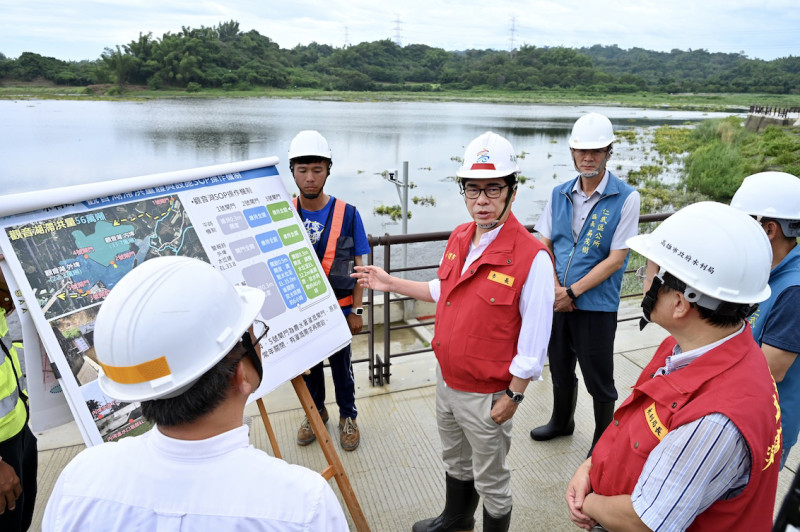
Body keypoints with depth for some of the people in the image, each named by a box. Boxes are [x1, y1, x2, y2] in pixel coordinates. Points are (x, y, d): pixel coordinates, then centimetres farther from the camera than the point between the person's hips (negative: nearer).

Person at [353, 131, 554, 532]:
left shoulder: (531, 257, -25)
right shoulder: (459, 238, -1)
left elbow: (535, 338, -20)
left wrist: (513, 396, -16)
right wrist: (392, 284, 13)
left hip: (486, 395, -7)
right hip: (446, 379, 8)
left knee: (490, 481, 16)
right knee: (455, 460, 30)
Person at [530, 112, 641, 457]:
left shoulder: (626, 198, -11)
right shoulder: (560, 194, 3)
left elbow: (615, 260, -14)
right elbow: (543, 245, 3)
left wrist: (572, 292, -17)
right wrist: (555, 289, -11)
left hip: (596, 305, -4)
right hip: (558, 300, 5)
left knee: (598, 379, 10)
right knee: (560, 367, 22)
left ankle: (603, 440, 33)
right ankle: (562, 421, 46)